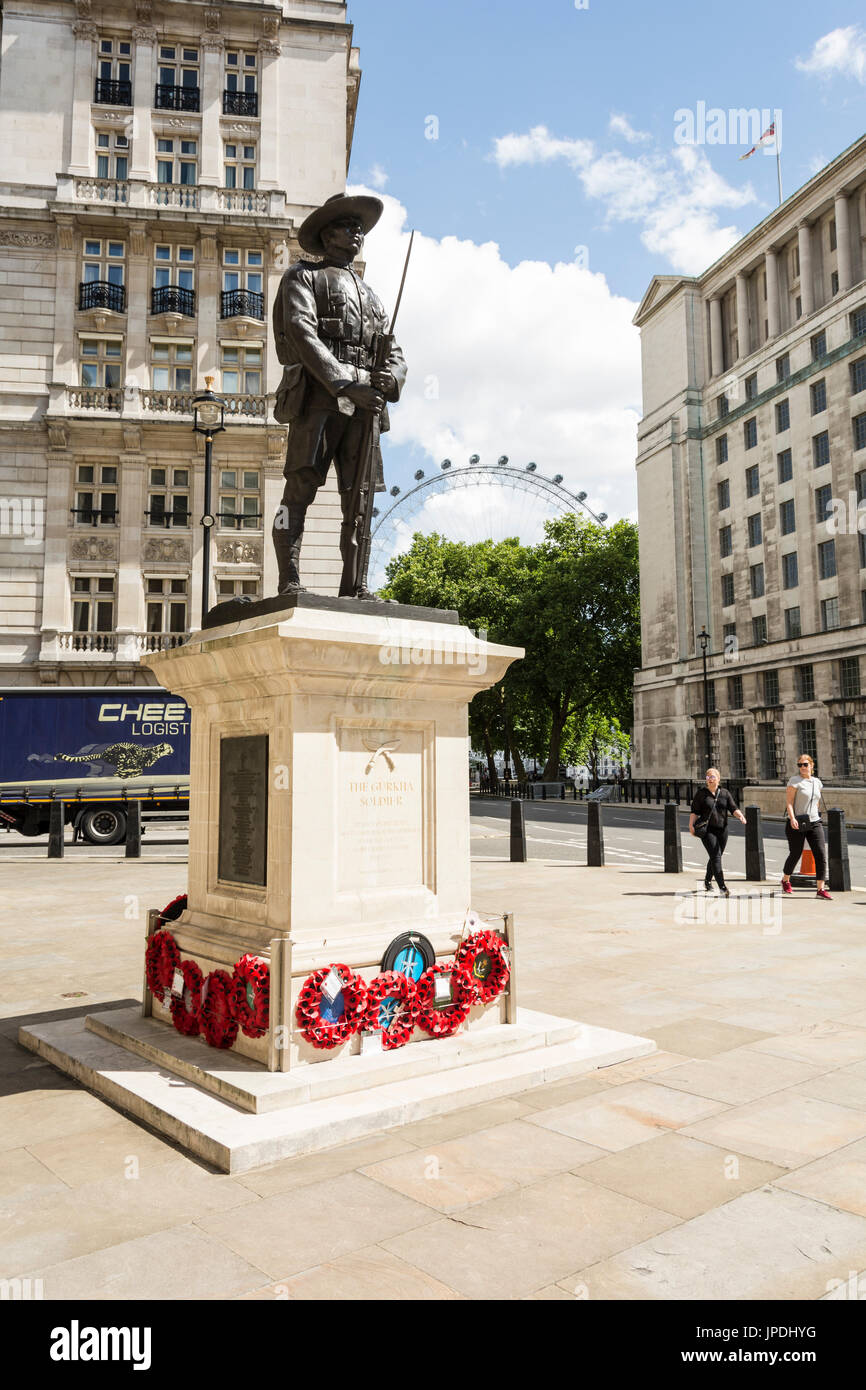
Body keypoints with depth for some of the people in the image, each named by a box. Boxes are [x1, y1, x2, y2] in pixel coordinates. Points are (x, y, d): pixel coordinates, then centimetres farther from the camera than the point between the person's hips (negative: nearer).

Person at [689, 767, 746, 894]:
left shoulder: (725, 793, 7)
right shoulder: (700, 794, 0)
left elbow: (733, 808, 0)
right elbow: (694, 812, -1)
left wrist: (741, 816, -19)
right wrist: (691, 825, -13)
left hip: (722, 830, 4)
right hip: (707, 830, -4)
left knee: (715, 857, 14)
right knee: (716, 857, -14)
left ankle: (707, 880, 38)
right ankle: (722, 886, -18)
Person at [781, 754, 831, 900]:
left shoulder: (817, 782, 10)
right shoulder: (795, 781, -6)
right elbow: (789, 802, -13)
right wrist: (792, 818, -25)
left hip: (814, 823, 5)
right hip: (797, 825, -4)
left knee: (821, 855, -7)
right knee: (795, 855, 7)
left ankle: (820, 889, -4)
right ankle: (785, 880, 33)